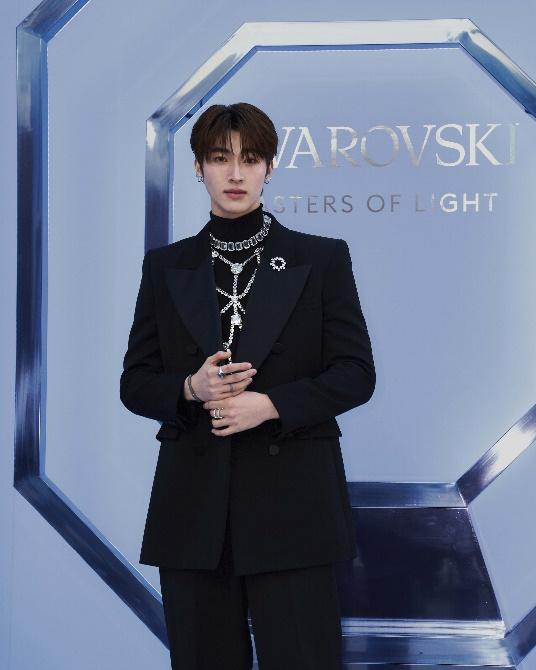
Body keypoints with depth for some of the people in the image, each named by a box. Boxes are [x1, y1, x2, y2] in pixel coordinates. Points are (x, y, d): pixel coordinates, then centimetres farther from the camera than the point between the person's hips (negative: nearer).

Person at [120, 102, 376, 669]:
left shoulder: (322, 259, 3)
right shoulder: (165, 267, 9)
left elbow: (356, 374, -1)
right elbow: (135, 383, 8)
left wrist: (272, 403, -16)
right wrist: (191, 388, -13)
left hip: (292, 500, -2)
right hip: (192, 507, 2)